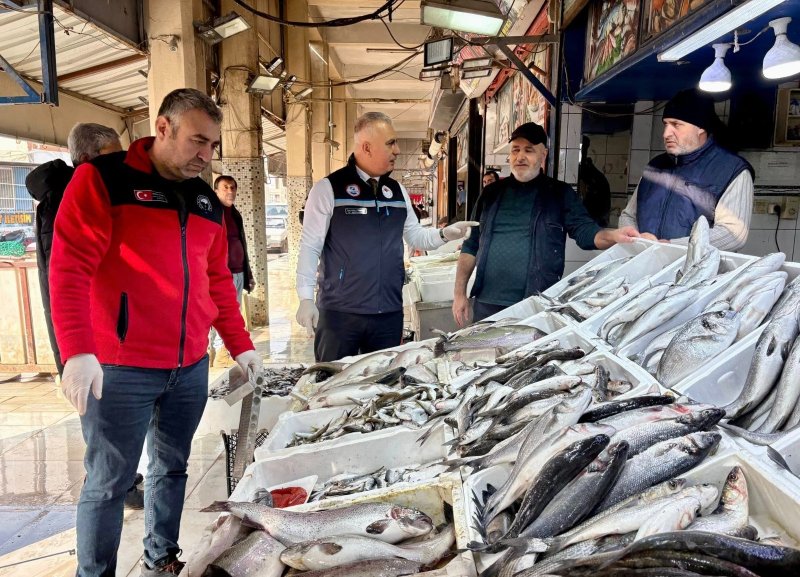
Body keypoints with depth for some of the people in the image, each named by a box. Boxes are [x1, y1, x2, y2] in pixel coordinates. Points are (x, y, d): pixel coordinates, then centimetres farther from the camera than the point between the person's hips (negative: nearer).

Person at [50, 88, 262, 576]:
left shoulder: (208, 201, 12)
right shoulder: (102, 179, -5)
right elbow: (70, 267, -13)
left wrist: (241, 345, 14)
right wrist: (78, 352, -22)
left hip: (191, 367, 6)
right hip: (120, 369, -5)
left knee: (172, 467, 17)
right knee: (109, 482, 6)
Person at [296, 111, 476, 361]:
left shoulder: (397, 191, 10)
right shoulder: (328, 188, -7)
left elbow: (415, 235, 17)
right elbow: (310, 246, -8)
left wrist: (443, 233, -3)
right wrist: (306, 298, -12)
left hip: (389, 312, 5)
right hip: (339, 312, -5)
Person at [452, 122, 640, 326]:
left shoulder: (560, 193, 5)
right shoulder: (492, 193, 11)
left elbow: (584, 230, -5)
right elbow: (471, 246, 12)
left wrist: (613, 236, -28)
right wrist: (459, 293, 6)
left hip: (538, 307, -2)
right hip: (487, 303, 2)